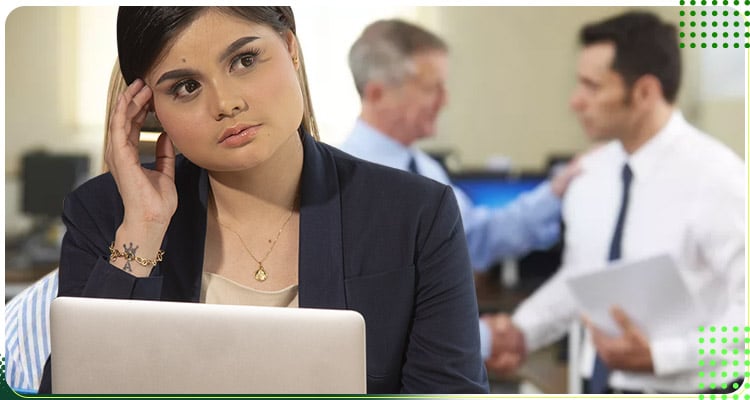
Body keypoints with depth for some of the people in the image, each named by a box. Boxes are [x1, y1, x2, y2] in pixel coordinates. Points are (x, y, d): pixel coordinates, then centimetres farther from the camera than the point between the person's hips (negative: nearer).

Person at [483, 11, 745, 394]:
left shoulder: (713, 178, -18)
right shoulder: (591, 173, 3)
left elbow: (745, 309, -21)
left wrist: (658, 356, -28)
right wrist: (523, 333, -1)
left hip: (685, 390, -6)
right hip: (602, 387, 6)